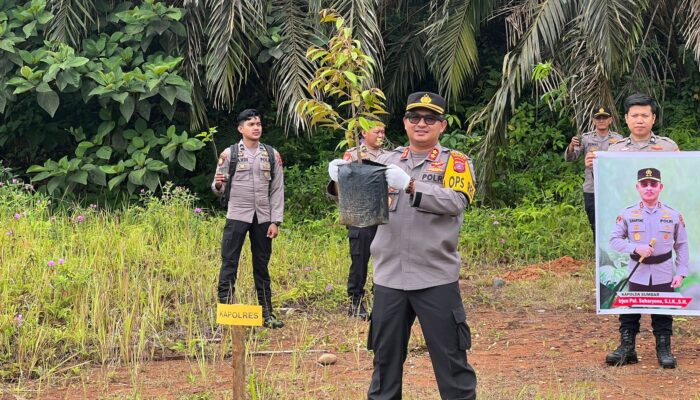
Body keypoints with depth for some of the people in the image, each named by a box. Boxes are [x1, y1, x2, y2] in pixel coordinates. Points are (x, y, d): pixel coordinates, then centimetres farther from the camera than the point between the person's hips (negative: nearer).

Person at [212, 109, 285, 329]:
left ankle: (267, 314, 16)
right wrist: (218, 185, -20)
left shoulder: (272, 155, 7)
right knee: (229, 263, -5)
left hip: (263, 218, 2)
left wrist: (275, 221, -1)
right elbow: (218, 189, 5)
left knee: (262, 266, 9)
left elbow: (277, 190, 6)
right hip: (237, 216, -2)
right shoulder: (229, 154, 1)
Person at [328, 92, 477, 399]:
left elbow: (456, 202, -15)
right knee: (386, 358, 14)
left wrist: (410, 185, -28)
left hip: (436, 279, -3)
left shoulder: (455, 163, 3)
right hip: (389, 278, 3)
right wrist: (340, 176, -17)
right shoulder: (387, 161, 13)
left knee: (450, 359, 3)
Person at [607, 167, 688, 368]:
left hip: (664, 275, 0)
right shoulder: (627, 214, -3)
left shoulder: (673, 215, 0)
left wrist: (681, 273, -3)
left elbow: (682, 246, 5)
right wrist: (635, 248, -18)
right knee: (629, 313, 4)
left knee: (663, 315, 6)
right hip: (637, 274, 0)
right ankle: (627, 349, 14)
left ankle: (664, 351, 16)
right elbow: (614, 239, -3)